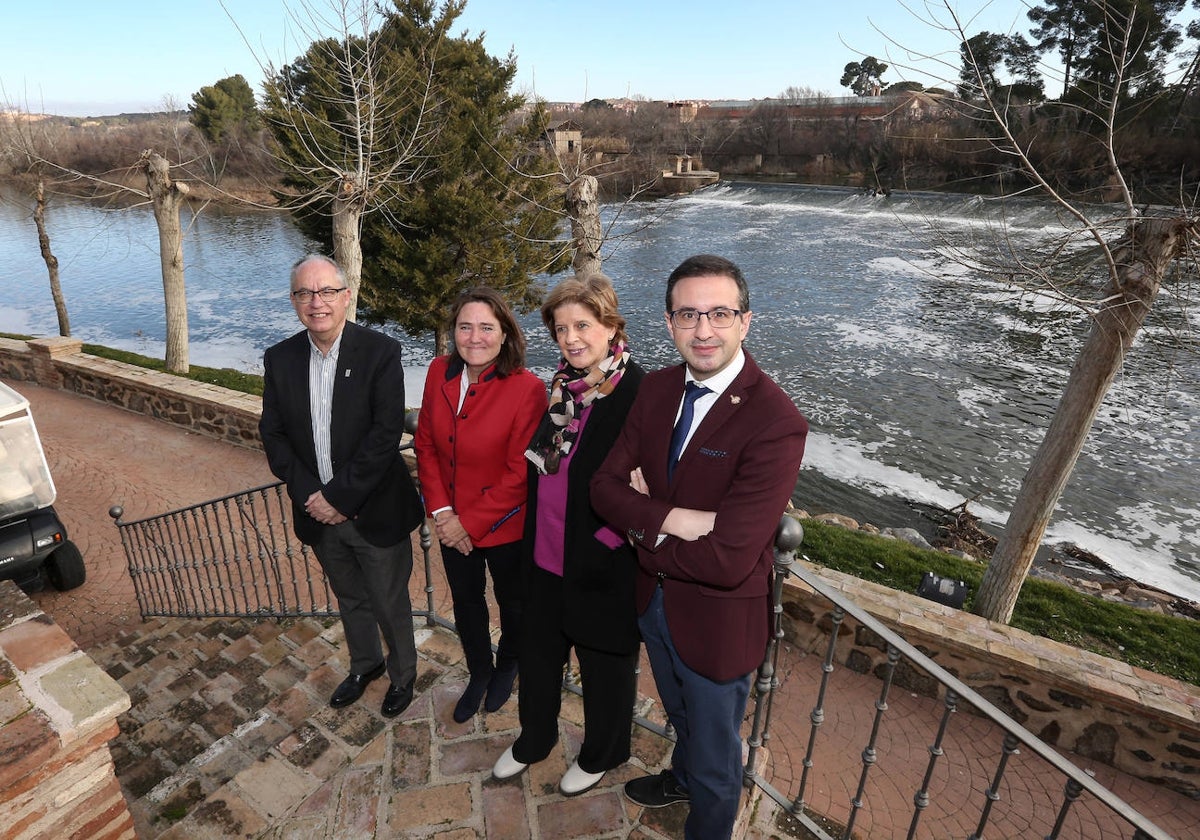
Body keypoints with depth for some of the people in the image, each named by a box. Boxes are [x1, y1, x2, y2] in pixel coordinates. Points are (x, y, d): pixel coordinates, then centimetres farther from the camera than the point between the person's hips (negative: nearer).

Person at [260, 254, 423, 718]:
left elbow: (386, 433, -21)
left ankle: (402, 673, 40)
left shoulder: (380, 352, -16)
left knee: (390, 604, 13)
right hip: (319, 512, 5)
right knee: (349, 599, 25)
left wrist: (338, 496, -20)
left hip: (375, 511, -4)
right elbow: (273, 434, 0)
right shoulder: (280, 358, -1)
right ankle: (365, 663, 51)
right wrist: (308, 494, -12)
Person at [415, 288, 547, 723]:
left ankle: (507, 665, 53)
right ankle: (479, 672, 51)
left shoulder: (527, 389, -24)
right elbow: (425, 443, -1)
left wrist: (470, 523, -17)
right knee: (466, 603, 23)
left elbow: (520, 473, -21)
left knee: (511, 602, 22)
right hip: (452, 523, 4)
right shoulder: (440, 372, -8)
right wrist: (441, 510, -10)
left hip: (505, 527, -4)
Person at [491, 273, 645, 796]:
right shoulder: (561, 385, 2)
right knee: (538, 651, 24)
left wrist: (604, 544, -21)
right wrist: (532, 534, 10)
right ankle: (534, 739, 51)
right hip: (546, 554, 7)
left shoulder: (638, 394, -21)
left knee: (605, 662, 18)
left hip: (601, 564, -6)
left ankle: (601, 754, 46)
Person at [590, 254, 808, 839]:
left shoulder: (776, 422, -29)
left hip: (718, 619, -6)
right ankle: (683, 776, 66)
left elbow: (727, 560, -33)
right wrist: (671, 519, -27)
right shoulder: (657, 389, -8)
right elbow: (604, 485, -10)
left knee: (715, 753, 21)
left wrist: (642, 526, -18)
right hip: (653, 597, 6)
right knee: (680, 715, 35)